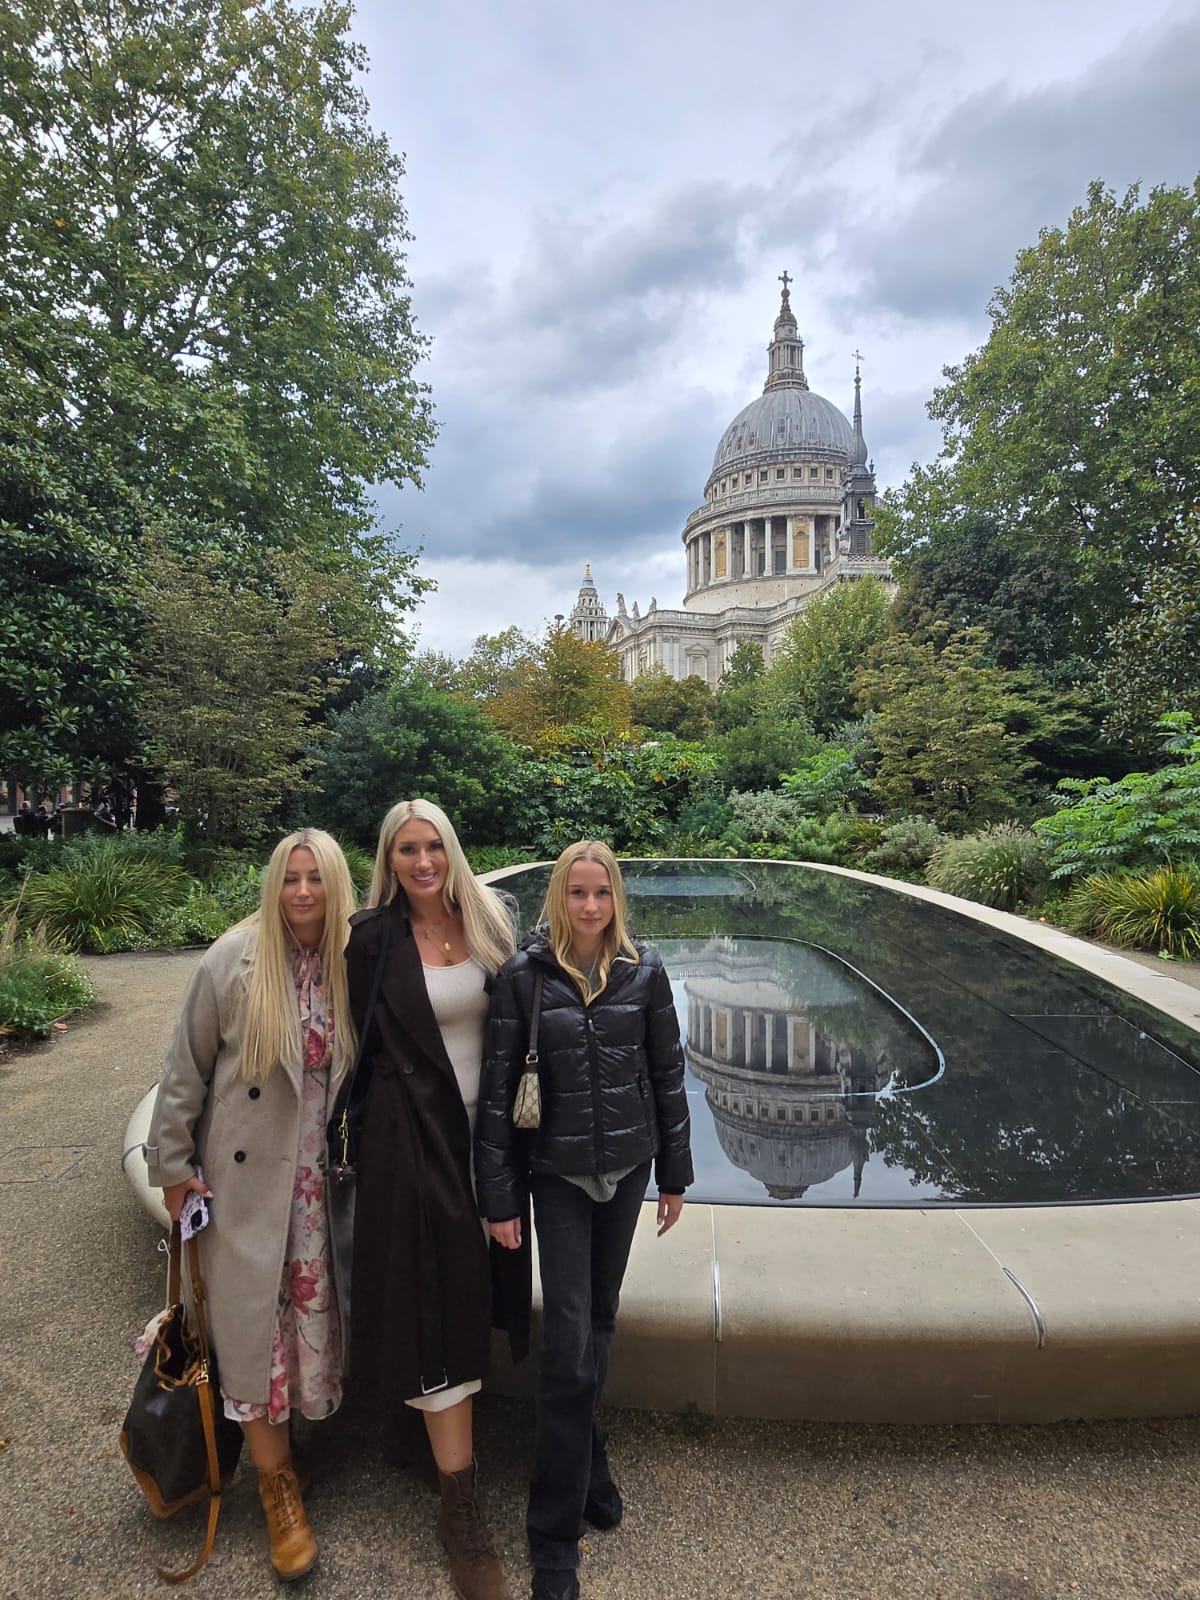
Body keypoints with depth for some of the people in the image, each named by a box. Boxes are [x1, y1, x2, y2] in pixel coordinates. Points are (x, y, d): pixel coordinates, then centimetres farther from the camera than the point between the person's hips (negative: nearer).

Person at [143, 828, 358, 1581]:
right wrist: (173, 1163, 0)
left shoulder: (355, 962, -6)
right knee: (255, 1319, 6)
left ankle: (310, 1419, 38)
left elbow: (368, 1067, 0)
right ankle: (279, 1485, 25)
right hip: (247, 1173, -1)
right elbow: (186, 1068, -3)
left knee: (315, 1307, 13)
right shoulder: (233, 961, -11)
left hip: (325, 1176, 2)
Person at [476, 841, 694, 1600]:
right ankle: (556, 1535, 22)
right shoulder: (524, 975, -13)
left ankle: (586, 1454, 45)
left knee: (602, 1315, 19)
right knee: (570, 1340, 2)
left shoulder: (644, 970, -7)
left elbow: (668, 1074, 0)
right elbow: (498, 1088, -9)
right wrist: (500, 1196, -6)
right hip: (557, 1171, -2)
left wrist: (675, 1174, 5)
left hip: (626, 1165, 3)